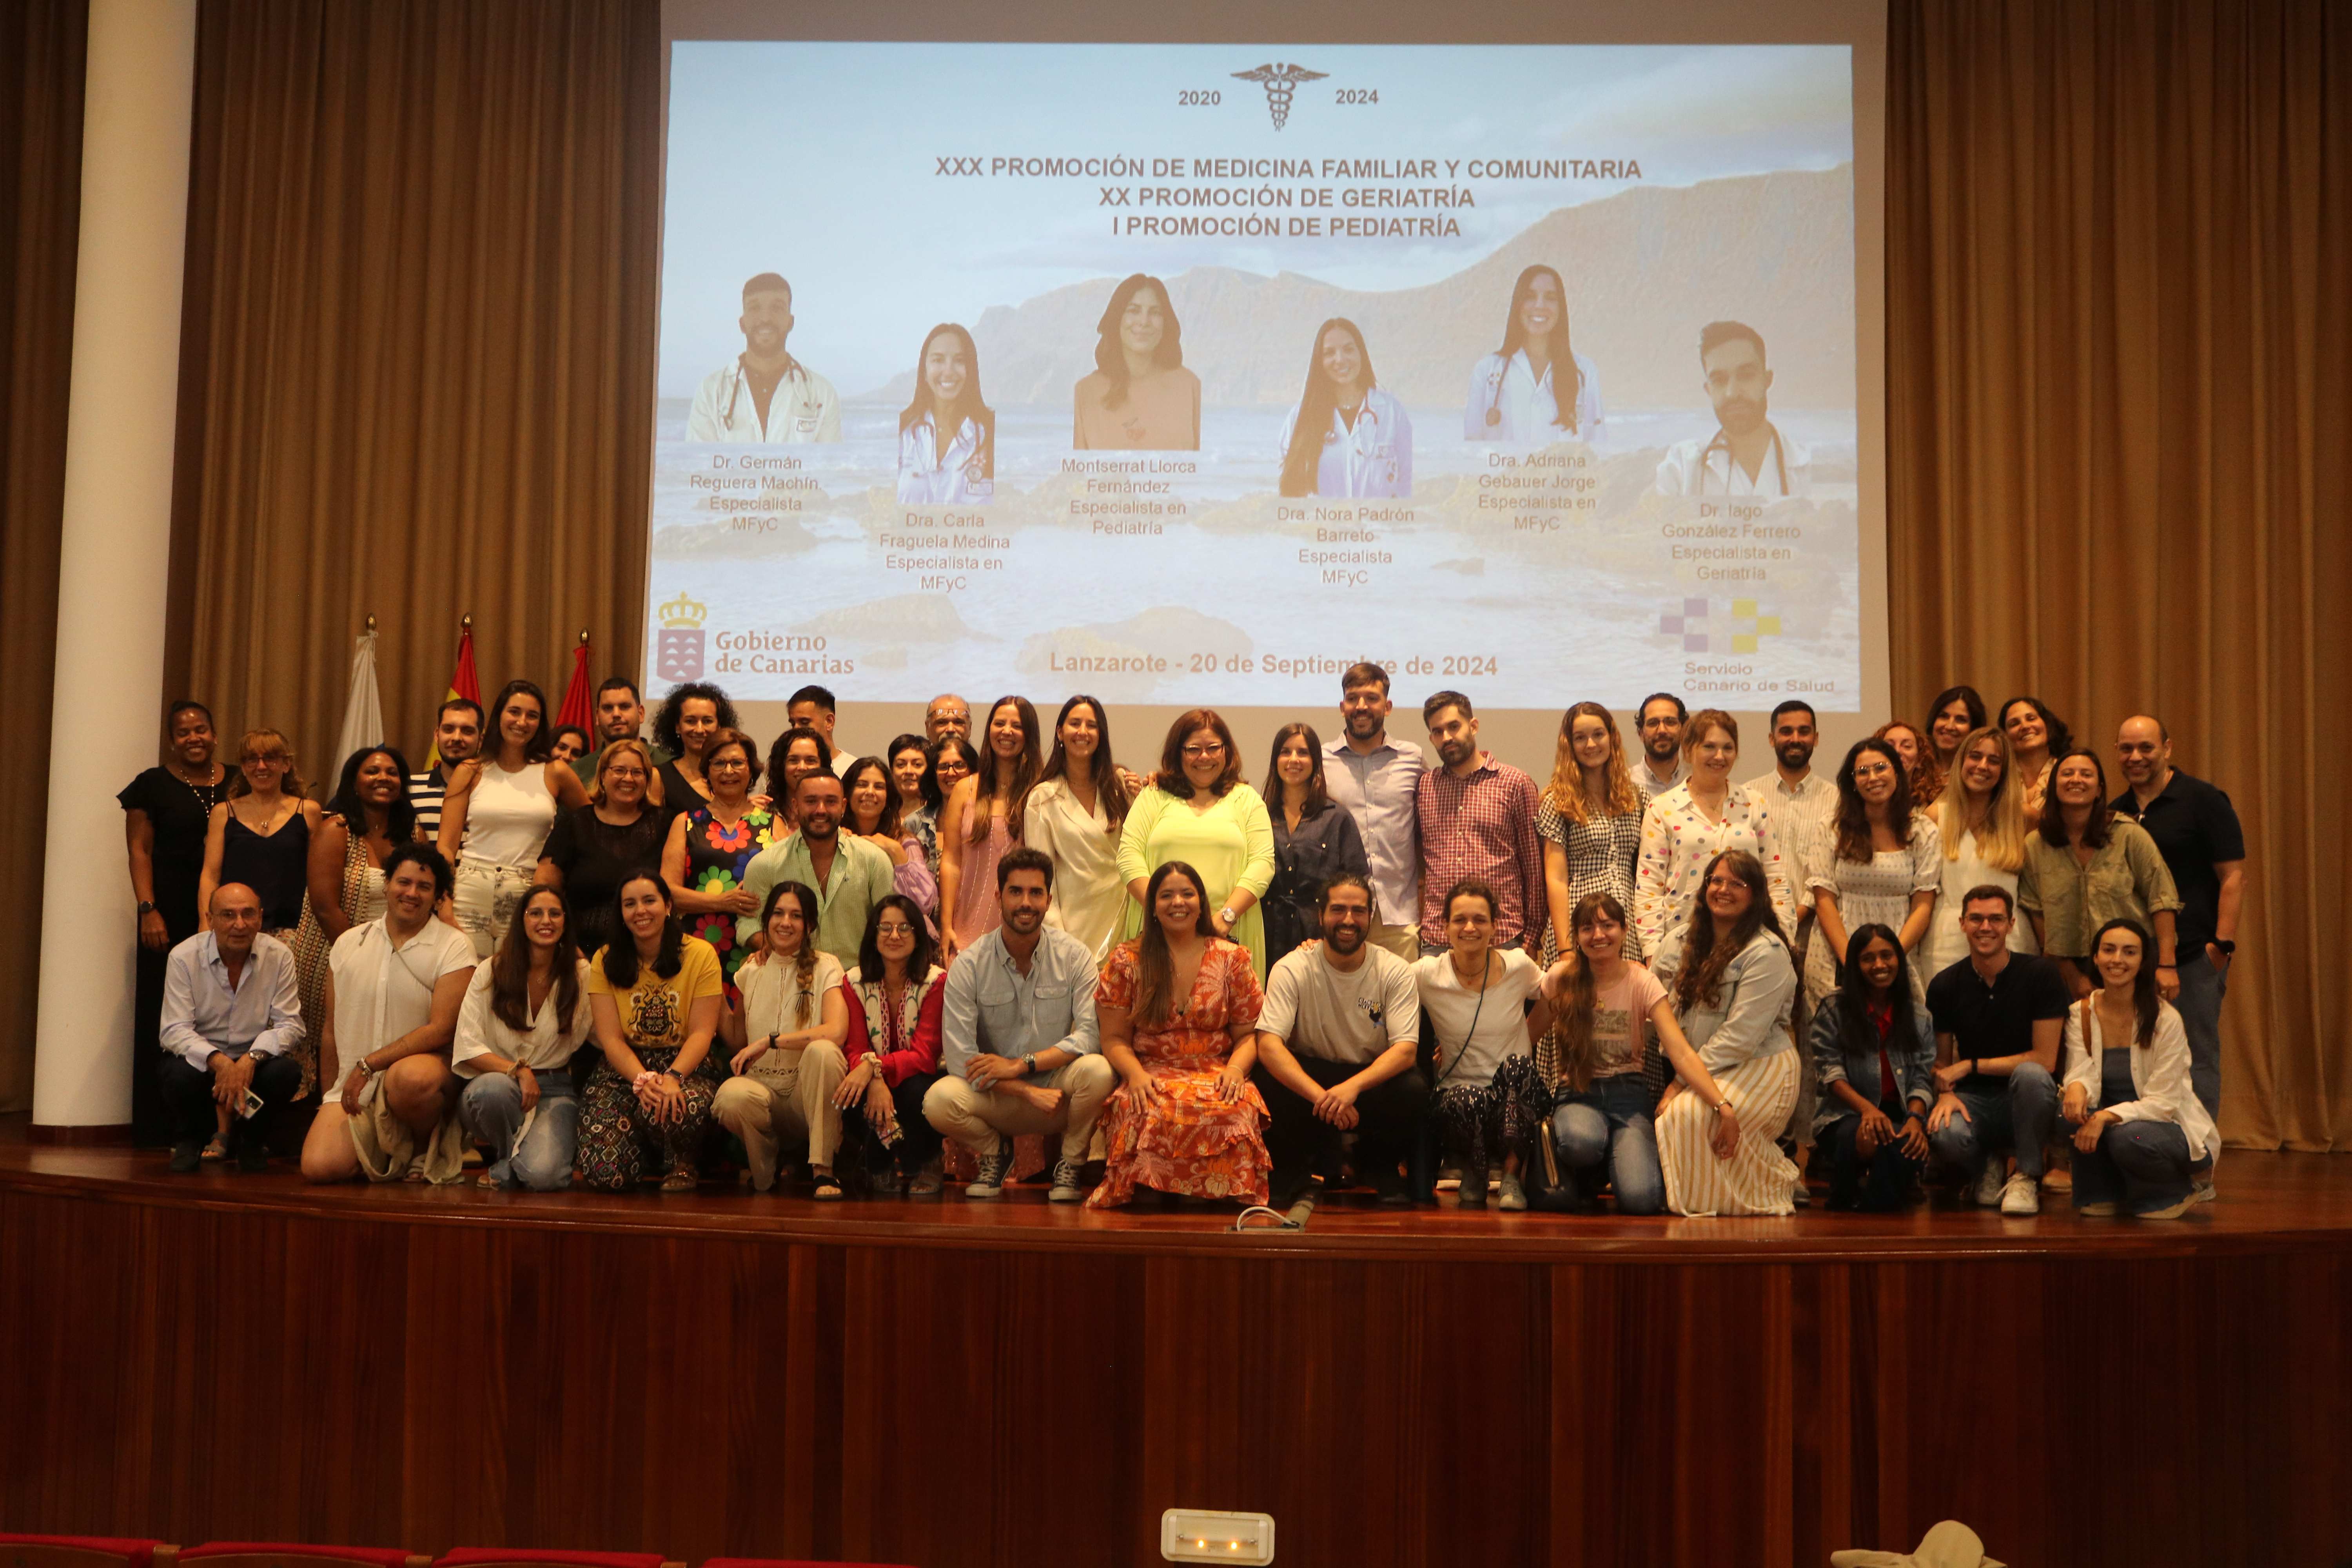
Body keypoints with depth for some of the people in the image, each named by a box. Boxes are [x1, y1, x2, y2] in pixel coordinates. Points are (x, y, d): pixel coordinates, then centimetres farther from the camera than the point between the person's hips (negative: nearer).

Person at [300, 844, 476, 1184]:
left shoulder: (454, 948, -3)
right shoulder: (349, 944, 11)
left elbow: (441, 1030, -12)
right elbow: (332, 1032, 17)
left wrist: (367, 1066, -15)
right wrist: (331, 1098, 16)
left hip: (425, 1065, -4)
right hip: (351, 1091, 4)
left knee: (410, 1077, -40)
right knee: (318, 1167, -21)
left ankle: (427, 1151, -8)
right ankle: (381, 1154, 14)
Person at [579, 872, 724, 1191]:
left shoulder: (700, 955, -1)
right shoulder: (606, 961, 3)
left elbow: (702, 1032, -6)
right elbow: (611, 1038, -4)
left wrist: (672, 1077, -25)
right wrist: (642, 1080, -23)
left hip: (686, 1066, -1)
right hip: (622, 1068, 2)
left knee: (680, 1107, -39)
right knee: (605, 1175, -21)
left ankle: (683, 1164, 0)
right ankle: (652, 1158, 18)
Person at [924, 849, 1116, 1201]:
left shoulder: (1074, 956, -5)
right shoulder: (969, 965, -7)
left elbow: (1092, 1034, -14)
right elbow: (959, 1057, -14)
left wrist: (1021, 1065, -23)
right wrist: (1028, 1092, -21)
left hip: (1059, 1093, 0)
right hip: (996, 1100, 0)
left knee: (1096, 1070, -32)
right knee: (939, 1099, -30)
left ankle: (1071, 1164, -2)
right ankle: (994, 1153, 6)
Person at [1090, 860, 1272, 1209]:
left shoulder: (1232, 958, 10)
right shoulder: (1127, 961, 9)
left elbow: (1248, 1035, 10)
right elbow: (1114, 1038, 7)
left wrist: (1236, 1068, -14)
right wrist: (1135, 1074, -15)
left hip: (1216, 1073, 1)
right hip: (1152, 1073, -1)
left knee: (1237, 1109, -38)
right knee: (1144, 1112, -40)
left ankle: (1224, 1193, -17)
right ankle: (1147, 1191, -17)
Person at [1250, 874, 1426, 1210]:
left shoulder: (1396, 971, -9)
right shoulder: (1292, 968, -13)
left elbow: (1406, 1049, -19)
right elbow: (1268, 1045, -23)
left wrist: (1352, 1087, -37)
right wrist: (1320, 1095, -39)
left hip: (1372, 1078, 1)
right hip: (1308, 1075, 0)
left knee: (1414, 1088, -31)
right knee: (1266, 1079, -31)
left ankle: (1383, 1169, 1)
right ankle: (1293, 1174, -4)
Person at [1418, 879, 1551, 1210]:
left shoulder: (1518, 965, -2)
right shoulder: (1427, 975, -7)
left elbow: (1552, 1003, 16)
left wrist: (1524, 1038, 9)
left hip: (1516, 1091, 1)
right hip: (1457, 1091, -1)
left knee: (1517, 1065, -34)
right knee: (1467, 1101, -38)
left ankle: (1512, 1174, -13)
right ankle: (1473, 1172, -1)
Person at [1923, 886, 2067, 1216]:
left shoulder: (2040, 974, -7)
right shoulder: (1945, 985, 2)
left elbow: (2045, 1060, -11)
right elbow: (1941, 1061, 9)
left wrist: (1971, 1065, -12)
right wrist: (1946, 1093, -14)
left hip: (2024, 1103, -1)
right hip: (1973, 1100, 2)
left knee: (2030, 1075, -38)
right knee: (1943, 1135, -34)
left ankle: (2027, 1177, -13)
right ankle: (1985, 1167, 6)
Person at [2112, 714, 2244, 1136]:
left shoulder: (2204, 801, -3)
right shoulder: (2115, 813, 14)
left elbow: (2233, 876, -7)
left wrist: (2223, 943, -14)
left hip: (2194, 956, -6)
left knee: (2195, 1062, -3)